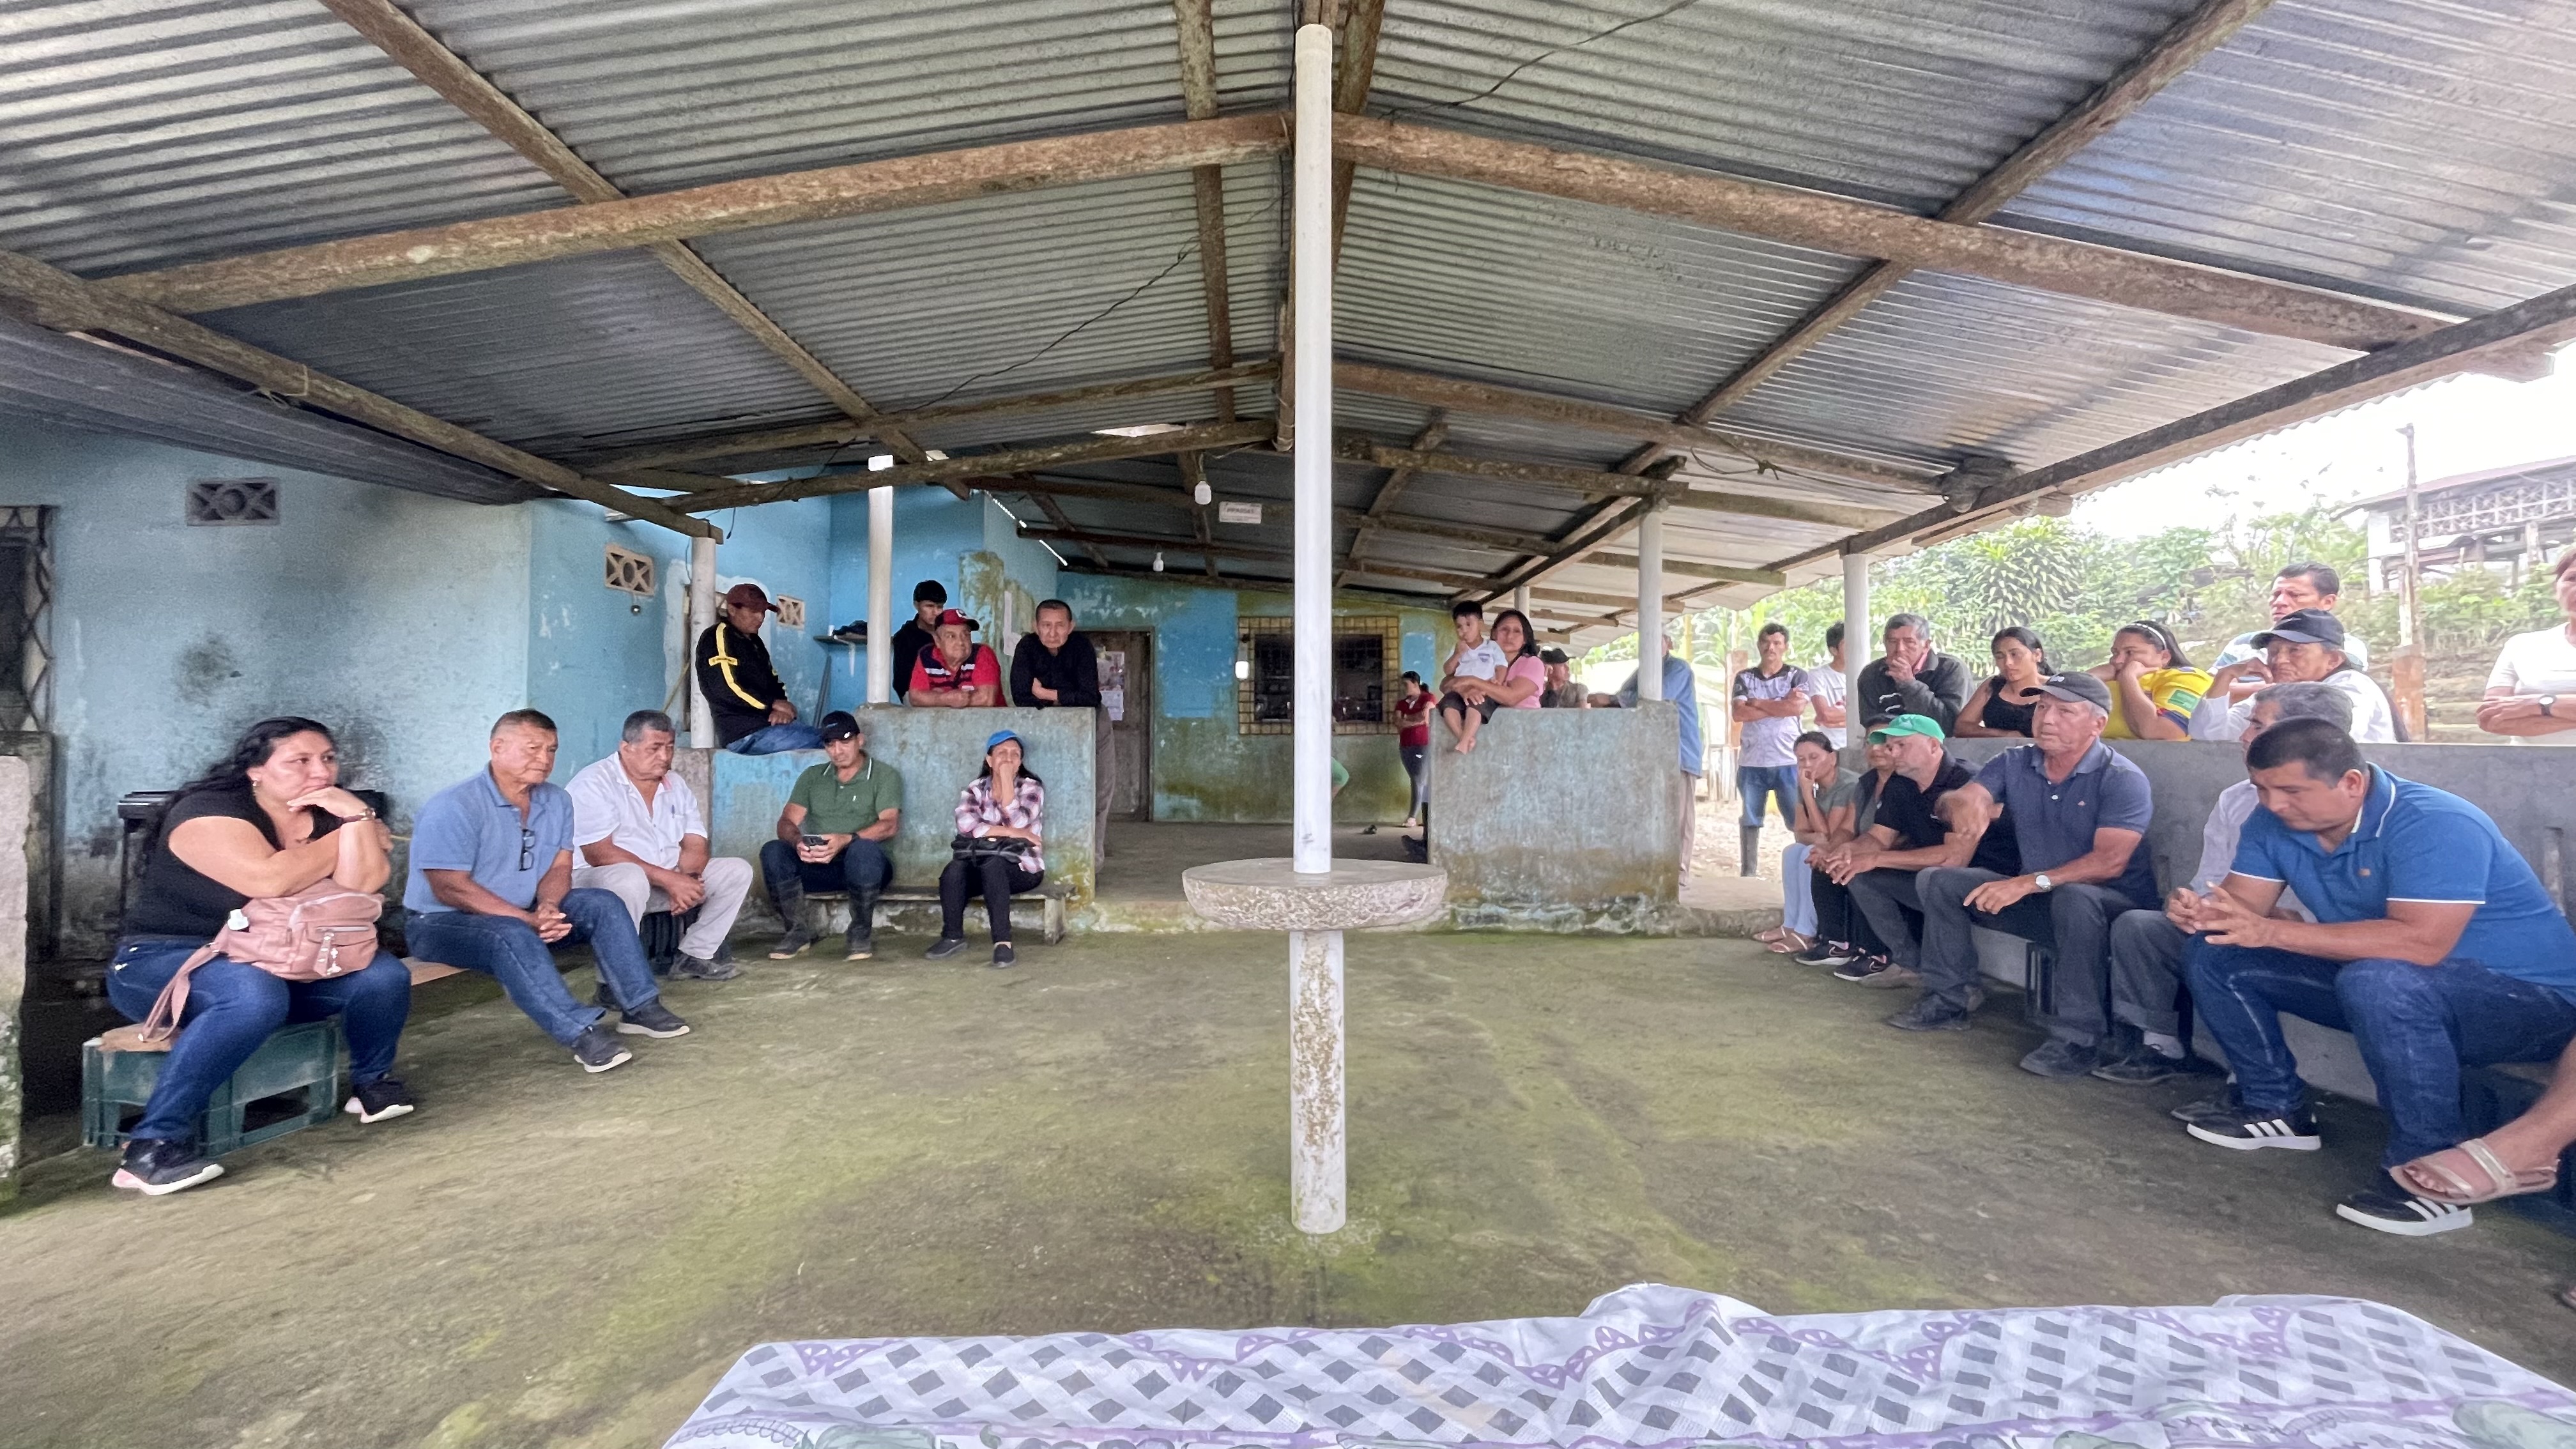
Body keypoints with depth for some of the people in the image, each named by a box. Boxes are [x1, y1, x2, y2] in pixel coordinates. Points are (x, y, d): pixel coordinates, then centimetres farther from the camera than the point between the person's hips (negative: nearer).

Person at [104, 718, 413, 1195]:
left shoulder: (325, 816, 3)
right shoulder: (210, 810, -14)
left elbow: (359, 888, -12)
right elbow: (269, 880, -30)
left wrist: (358, 818, -21)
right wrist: (348, 835, -16)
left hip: (279, 961, 6)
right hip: (163, 961, -6)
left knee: (383, 975, -16)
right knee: (256, 996, -38)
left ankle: (372, 1080, 10)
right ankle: (155, 1142, -29)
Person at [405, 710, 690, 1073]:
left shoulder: (556, 801, 2)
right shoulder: (453, 807, -19)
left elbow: (559, 867, 0)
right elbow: (450, 888, -24)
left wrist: (547, 908, -22)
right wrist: (529, 919, -29)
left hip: (525, 914, 7)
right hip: (443, 922, -7)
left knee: (604, 905, -10)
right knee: (512, 937, -36)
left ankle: (640, 1006, -11)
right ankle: (581, 1033, -40)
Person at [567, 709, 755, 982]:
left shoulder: (677, 786, 10)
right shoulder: (594, 783, -11)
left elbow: (696, 847, 4)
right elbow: (600, 854, -22)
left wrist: (686, 879, -20)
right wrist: (670, 880, -26)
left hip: (669, 880, 7)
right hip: (596, 878, -7)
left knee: (737, 871, -4)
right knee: (631, 877, -39)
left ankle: (694, 957, 0)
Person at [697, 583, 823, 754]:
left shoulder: (753, 642, 23)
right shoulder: (719, 637, -5)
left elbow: (773, 683, 19)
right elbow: (727, 687, -17)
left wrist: (782, 710, -3)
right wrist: (772, 704, -12)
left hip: (763, 724, 9)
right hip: (744, 734, -9)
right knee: (818, 740, -23)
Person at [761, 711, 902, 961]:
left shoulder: (884, 775, 4)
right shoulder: (812, 777, 17)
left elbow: (889, 825, -11)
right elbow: (786, 822, 7)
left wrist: (846, 840, -29)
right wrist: (798, 842, -18)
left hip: (863, 866, -3)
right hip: (816, 866, 4)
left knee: (864, 849, -38)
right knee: (772, 851, -23)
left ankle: (861, 932, -18)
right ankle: (797, 931, -11)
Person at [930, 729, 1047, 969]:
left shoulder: (1031, 787, -2)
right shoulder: (976, 788, 4)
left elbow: (1018, 822, -20)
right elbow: (965, 824, -16)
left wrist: (1007, 780, -16)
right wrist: (1012, 832, -20)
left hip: (1023, 869, -3)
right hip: (983, 867, 3)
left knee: (992, 864, -34)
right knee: (955, 869, -28)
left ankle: (1003, 942, -34)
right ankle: (953, 936, -10)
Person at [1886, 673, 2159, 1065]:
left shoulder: (2123, 779, -15)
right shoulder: (2014, 763, 2)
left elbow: (2110, 861, -26)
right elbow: (1964, 799, -8)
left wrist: (2032, 882, -34)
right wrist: (1966, 806, -34)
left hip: (2110, 909, -6)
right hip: (2039, 902, 6)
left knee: (2074, 898, -39)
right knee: (1937, 880, -5)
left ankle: (2079, 1039, -29)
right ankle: (1948, 1001, 1)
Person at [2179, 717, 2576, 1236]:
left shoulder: (2435, 824, -27)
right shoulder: (2274, 823, -6)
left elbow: (2420, 943, -37)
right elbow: (2242, 905, -7)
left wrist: (2272, 931, -39)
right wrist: (2202, 911, -31)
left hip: (2530, 997, -7)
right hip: (2375, 982, 7)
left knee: (2378, 981, -38)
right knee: (2217, 955, -4)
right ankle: (2279, 1109, 8)